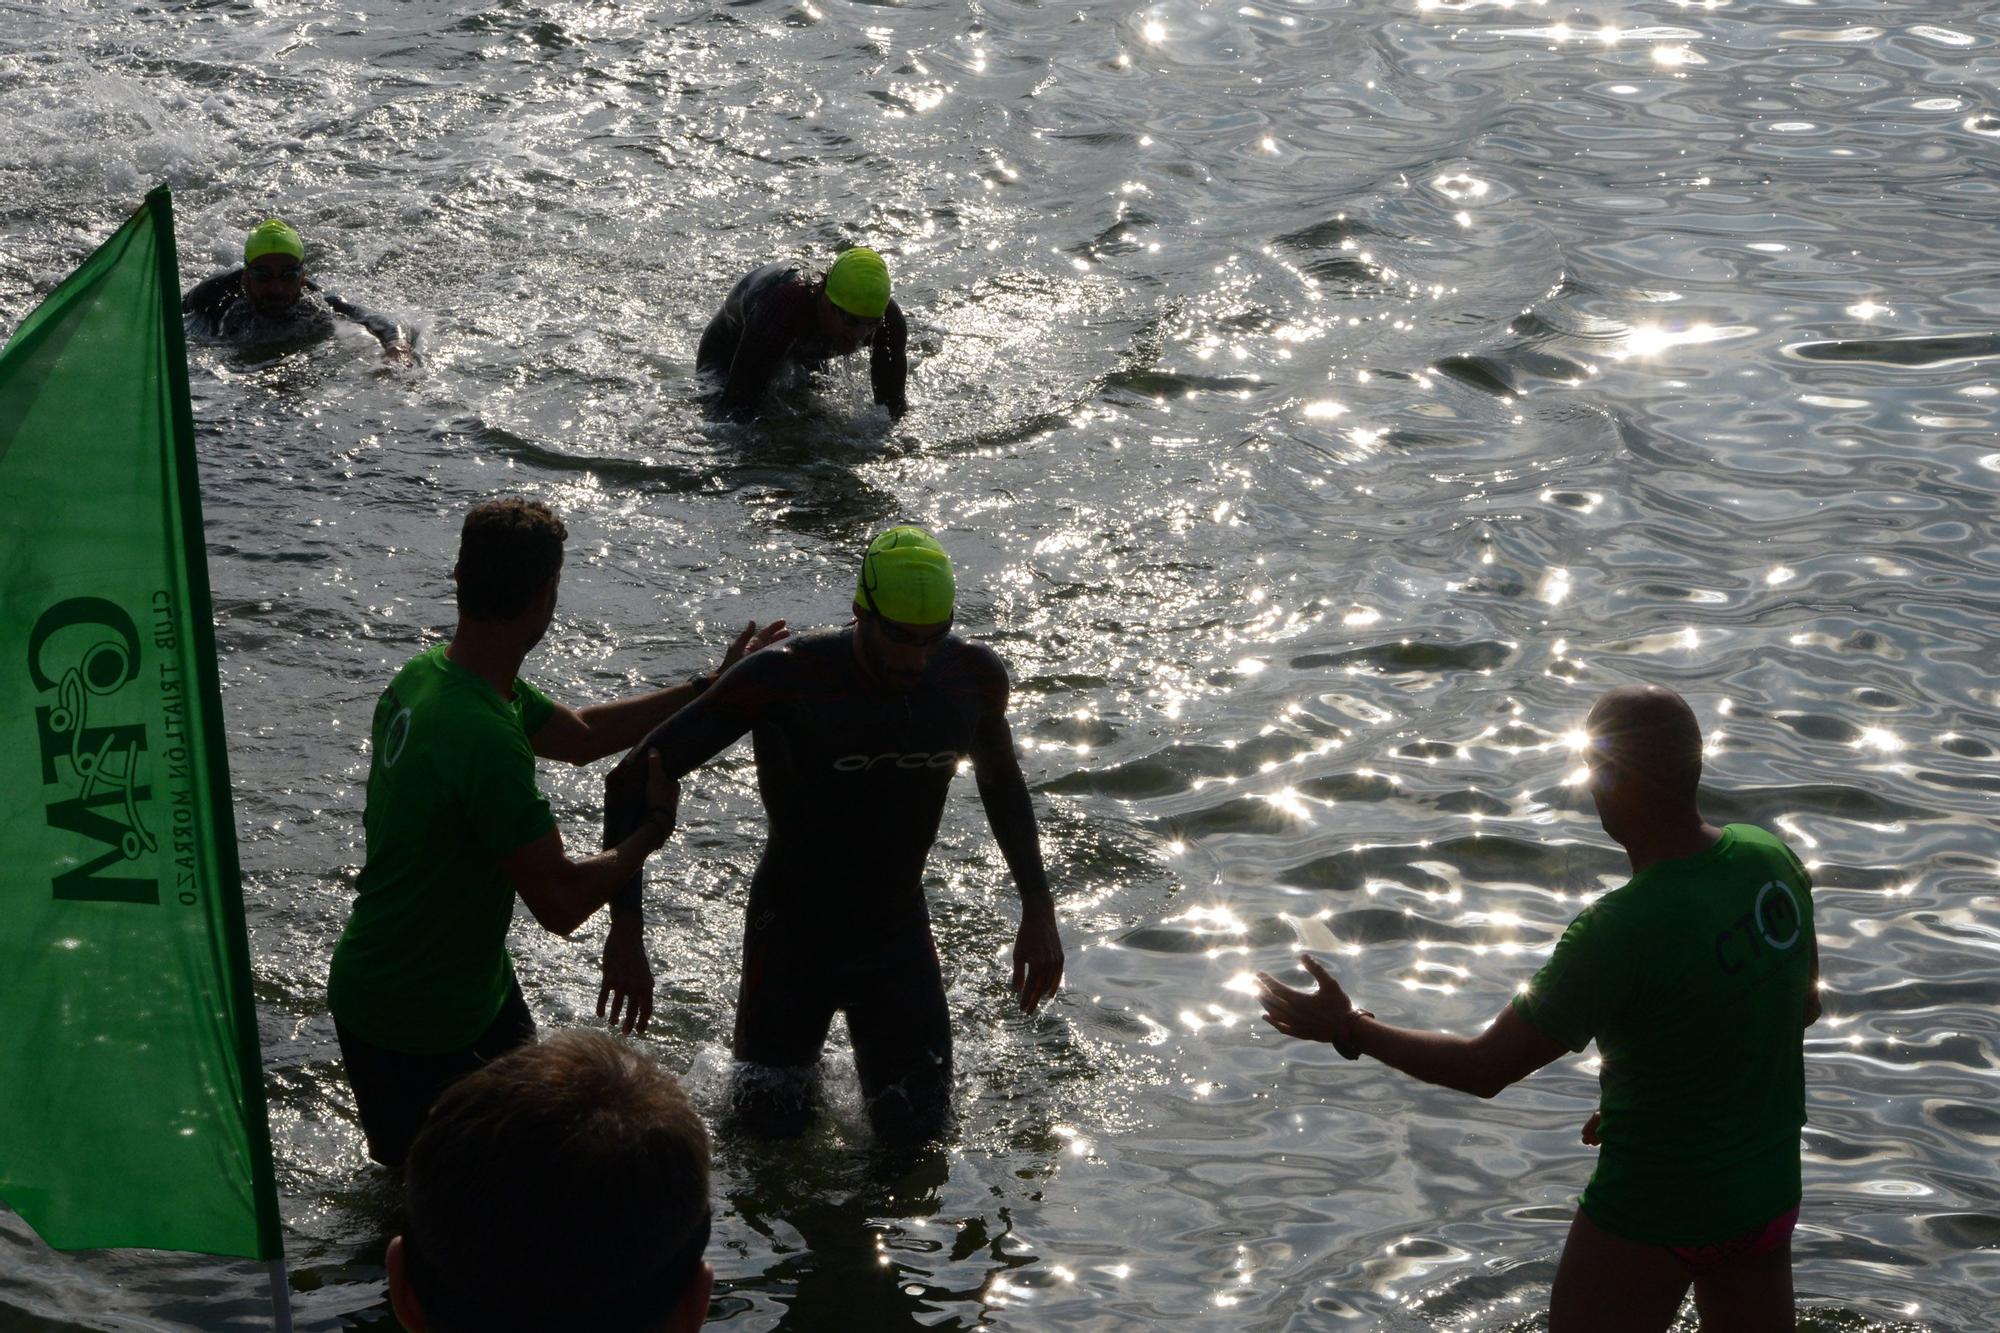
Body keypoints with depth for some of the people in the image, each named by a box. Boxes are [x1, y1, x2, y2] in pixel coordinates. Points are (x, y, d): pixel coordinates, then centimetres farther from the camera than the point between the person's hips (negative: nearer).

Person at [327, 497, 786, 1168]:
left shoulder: (425, 676, -2)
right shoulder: (486, 742, -34)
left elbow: (580, 734, 14)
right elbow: (562, 903, -28)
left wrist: (708, 687, 15)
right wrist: (651, 828, -11)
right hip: (411, 1027, -9)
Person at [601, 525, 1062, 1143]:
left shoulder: (973, 677, -14)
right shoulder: (784, 680, -27)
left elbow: (1003, 784, 10)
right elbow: (633, 780, -23)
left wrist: (1039, 912, 7)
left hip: (897, 930, 3)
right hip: (792, 931, -3)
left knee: (914, 1130, 3)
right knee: (770, 1125, 8)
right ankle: (793, 1041, 40)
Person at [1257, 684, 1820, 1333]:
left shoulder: (1619, 931, -29)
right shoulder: (1774, 859, -8)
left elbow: (1486, 1068, -21)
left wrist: (1347, 1028, -9)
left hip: (1651, 1213, -6)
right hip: (1769, 1190, 6)